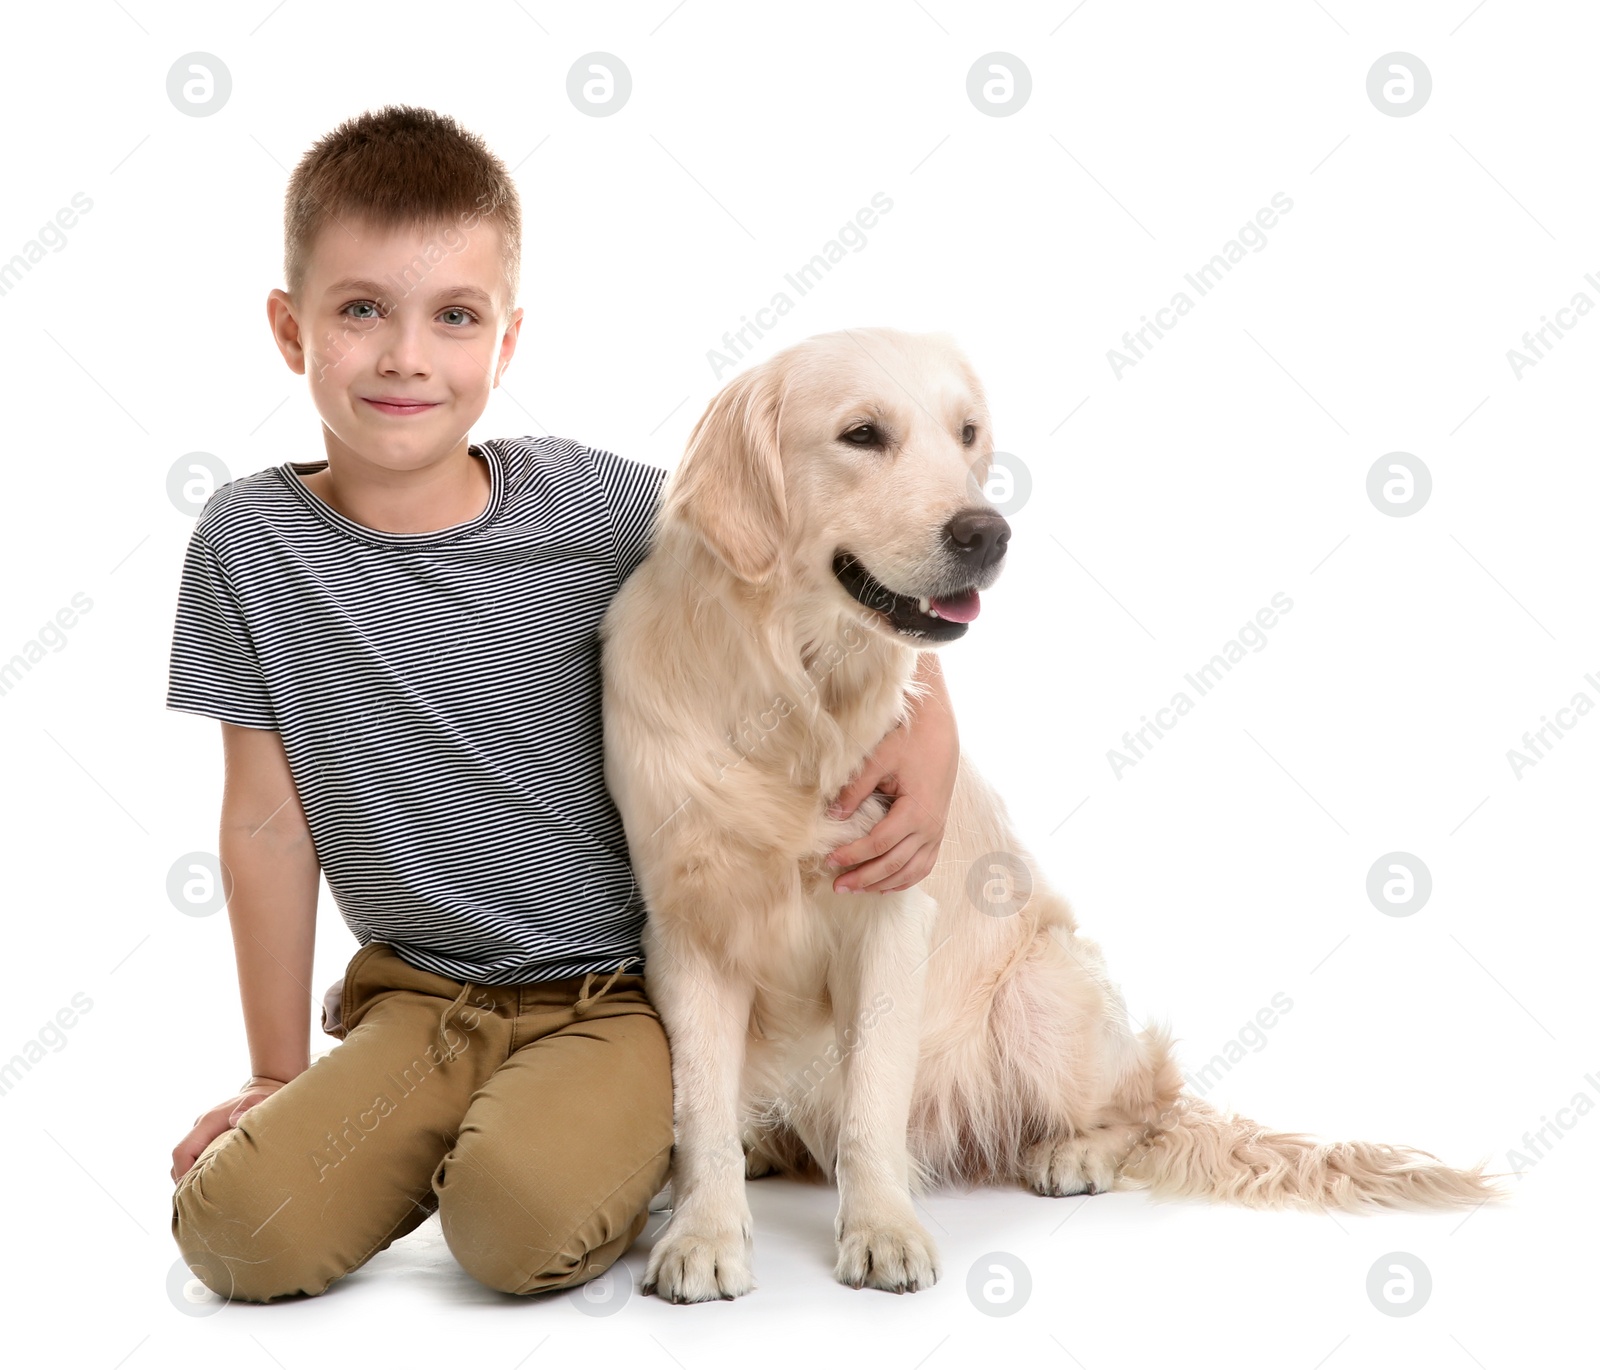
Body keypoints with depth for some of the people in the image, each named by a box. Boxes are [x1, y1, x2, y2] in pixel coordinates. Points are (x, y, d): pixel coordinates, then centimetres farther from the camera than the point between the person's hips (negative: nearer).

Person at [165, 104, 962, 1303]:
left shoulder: (590, 507, -10)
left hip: (617, 990, -2)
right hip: (413, 997, 2)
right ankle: (434, 1136, 12)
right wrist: (281, 1074, 4)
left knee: (523, 1224, -27)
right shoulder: (251, 542, -6)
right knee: (238, 1231, -17)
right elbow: (269, 821, -1)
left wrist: (928, 723, -15)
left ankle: (623, 1141, 8)